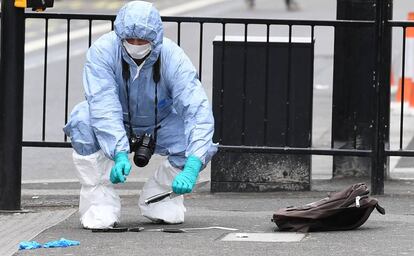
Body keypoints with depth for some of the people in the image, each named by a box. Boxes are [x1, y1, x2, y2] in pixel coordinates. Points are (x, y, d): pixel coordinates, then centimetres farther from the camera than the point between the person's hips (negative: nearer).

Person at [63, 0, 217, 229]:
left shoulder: (173, 58, -26)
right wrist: (120, 154, -49)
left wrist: (191, 168, -47)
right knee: (82, 120, -33)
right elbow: (103, 106, -35)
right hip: (116, 128, -1)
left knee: (200, 142, -27)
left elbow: (198, 112, -34)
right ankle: (100, 198, -18)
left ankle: (158, 195, 1)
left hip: (158, 128, 1)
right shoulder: (102, 51, -27)